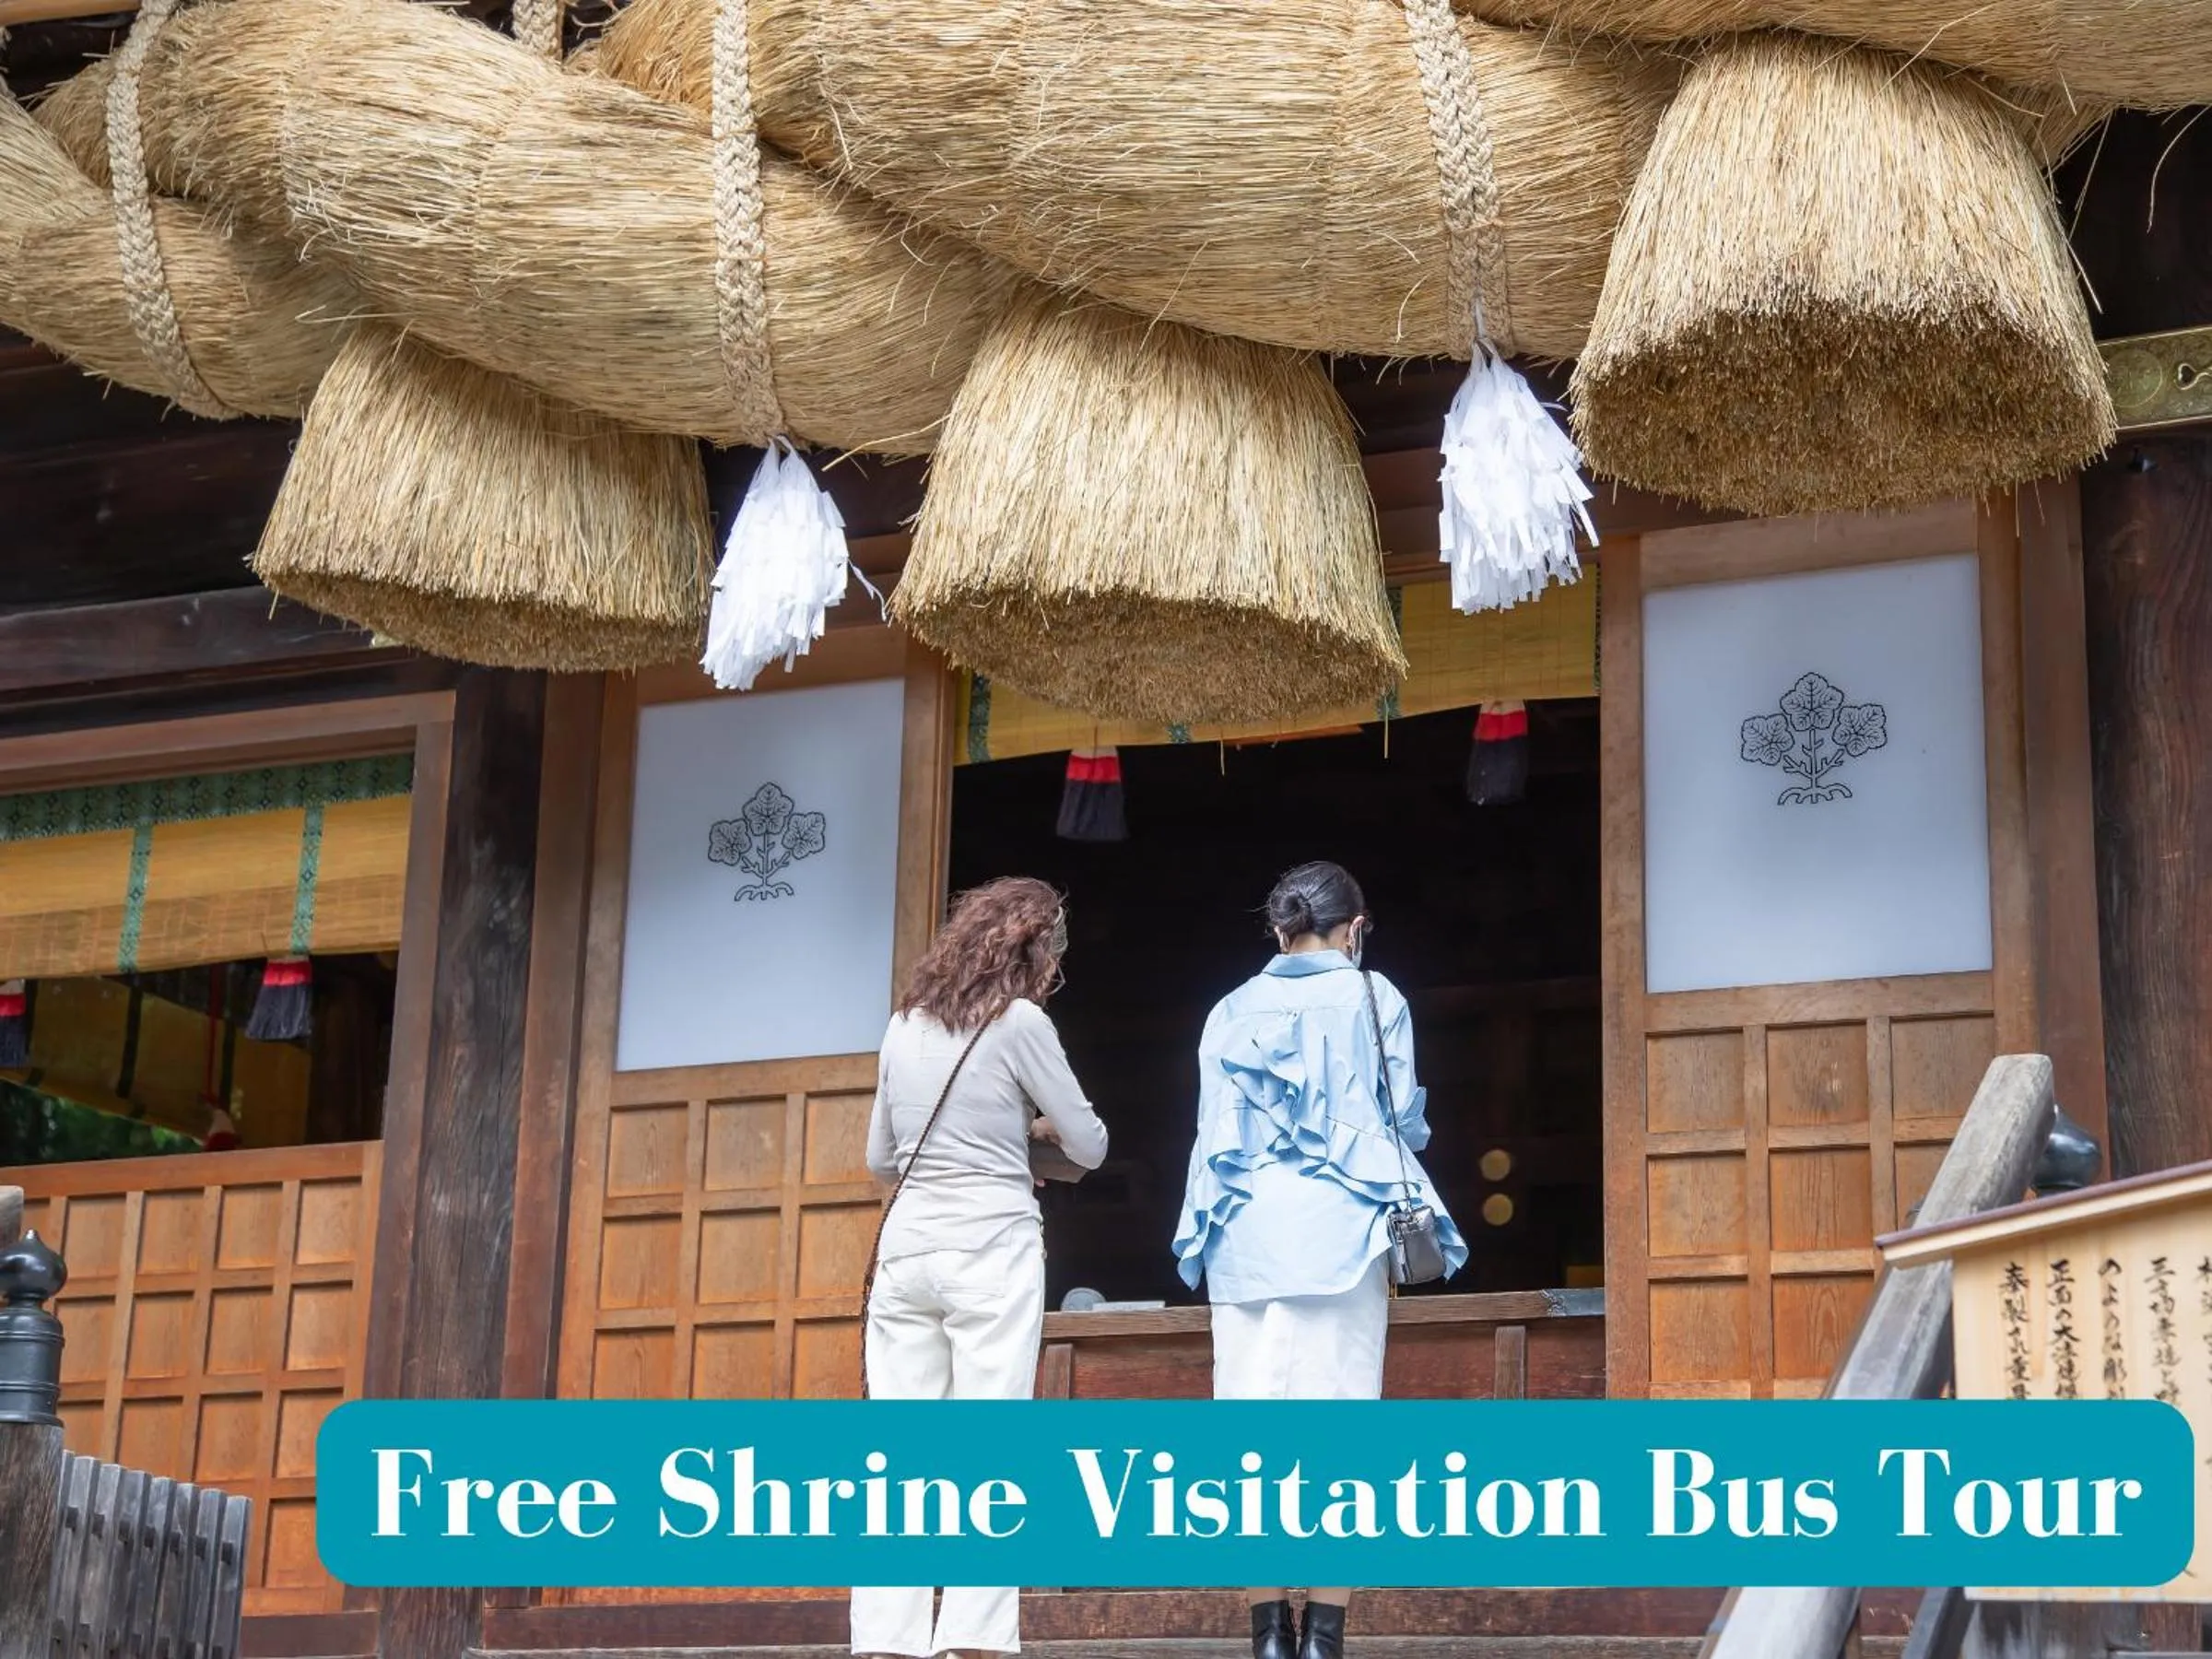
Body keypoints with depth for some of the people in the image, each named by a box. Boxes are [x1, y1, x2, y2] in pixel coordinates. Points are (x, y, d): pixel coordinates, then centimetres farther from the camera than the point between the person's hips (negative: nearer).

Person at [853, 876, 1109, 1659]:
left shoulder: (905, 1026, 13)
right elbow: (1089, 1146, 1)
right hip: (991, 1249, -5)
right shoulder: (1019, 1023, -4)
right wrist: (1040, 1125, 21)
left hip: (905, 1248, 5)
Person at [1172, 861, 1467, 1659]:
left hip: (1243, 1230, 3)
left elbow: (1215, 1134, 11)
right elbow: (1399, 1121, 5)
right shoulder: (1371, 999, 5)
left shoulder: (1232, 1010, 13)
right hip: (1336, 1228, -3)